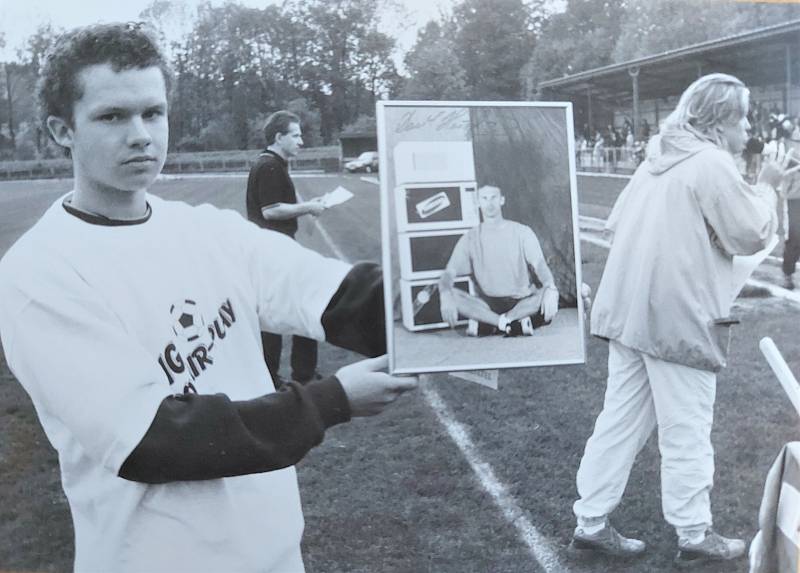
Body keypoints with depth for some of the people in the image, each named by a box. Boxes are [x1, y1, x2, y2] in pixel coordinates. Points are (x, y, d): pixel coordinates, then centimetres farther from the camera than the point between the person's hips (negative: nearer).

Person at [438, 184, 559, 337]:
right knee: (451, 295, -26)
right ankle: (516, 323, -30)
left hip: (522, 302, 0)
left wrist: (550, 289, -32)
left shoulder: (522, 232, 4)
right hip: (487, 304, 1)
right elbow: (449, 273, -3)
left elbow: (540, 266, -9)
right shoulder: (470, 238, 5)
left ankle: (485, 325, -29)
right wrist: (445, 294, -28)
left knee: (550, 294, -31)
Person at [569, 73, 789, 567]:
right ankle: (695, 536, 17)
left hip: (630, 310, 8)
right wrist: (766, 188, 7)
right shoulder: (712, 164, -11)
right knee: (686, 429, 4)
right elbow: (751, 234, -8)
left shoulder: (659, 158, 15)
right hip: (680, 315, -8)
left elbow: (617, 221, 19)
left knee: (622, 419, 12)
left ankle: (591, 524, 17)